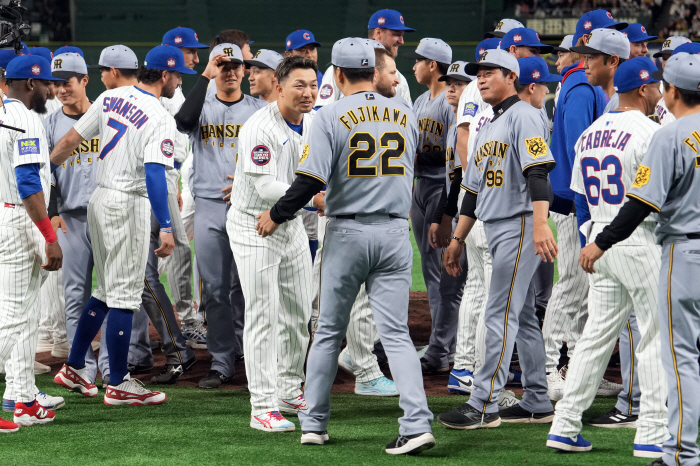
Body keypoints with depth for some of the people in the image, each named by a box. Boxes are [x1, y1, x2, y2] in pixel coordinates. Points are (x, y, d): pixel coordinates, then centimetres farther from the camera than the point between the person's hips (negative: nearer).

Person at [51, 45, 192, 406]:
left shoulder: (110, 98, 6)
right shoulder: (160, 119, -16)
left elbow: (72, 139, 10)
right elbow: (154, 173, -26)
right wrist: (165, 227, -30)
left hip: (99, 199, 8)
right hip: (129, 204, -8)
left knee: (108, 290, 19)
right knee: (124, 295, -2)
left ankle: (73, 368, 22)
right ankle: (118, 385, 3)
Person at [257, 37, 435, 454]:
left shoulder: (332, 117, -8)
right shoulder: (406, 116, 6)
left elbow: (311, 180, -15)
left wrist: (277, 216, 1)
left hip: (348, 232, -2)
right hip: (395, 232, 3)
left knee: (329, 330, 12)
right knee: (396, 333, 1)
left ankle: (314, 423, 18)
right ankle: (417, 423, -14)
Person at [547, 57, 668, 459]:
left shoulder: (590, 134, 11)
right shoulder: (650, 132, -13)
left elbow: (581, 190, 14)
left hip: (600, 236, 7)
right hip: (641, 241, -7)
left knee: (597, 334, 12)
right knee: (657, 335, -1)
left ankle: (565, 425, 10)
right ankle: (653, 433, -4)